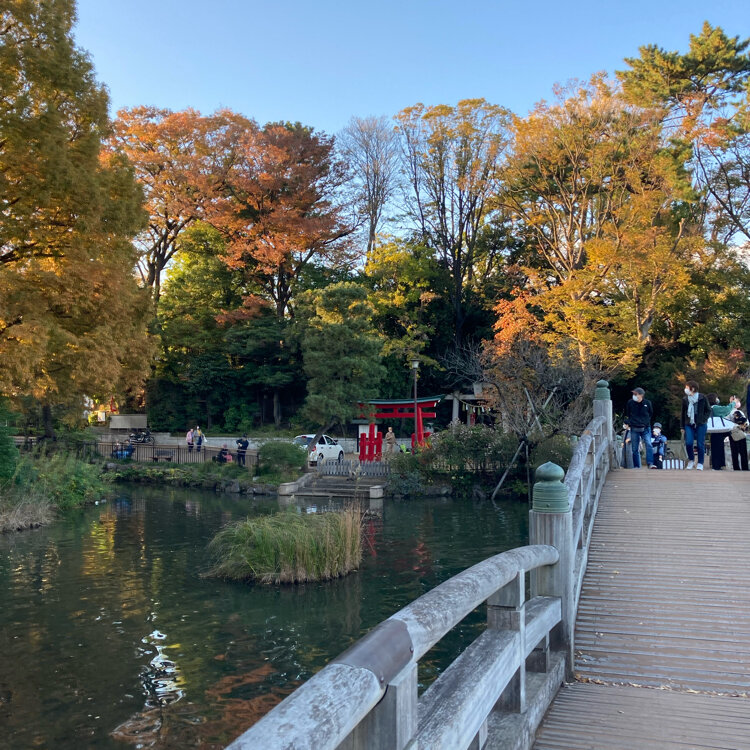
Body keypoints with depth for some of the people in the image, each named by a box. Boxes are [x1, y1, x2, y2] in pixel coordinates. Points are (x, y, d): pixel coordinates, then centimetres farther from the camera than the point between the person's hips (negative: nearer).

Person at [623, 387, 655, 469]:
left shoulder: (647, 403, 0)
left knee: (648, 444, -18)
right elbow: (627, 415, 13)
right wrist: (627, 423, 5)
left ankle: (650, 464, -21)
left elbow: (651, 414, 16)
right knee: (635, 448, 3)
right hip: (634, 429, 1)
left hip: (645, 429, -1)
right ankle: (636, 466, 11)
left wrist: (646, 421, 9)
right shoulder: (630, 403, 0)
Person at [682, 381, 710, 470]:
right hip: (689, 424, 2)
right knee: (688, 443, -11)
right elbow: (683, 413, 11)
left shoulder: (702, 398, -2)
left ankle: (700, 464, 10)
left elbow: (708, 410, 5)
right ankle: (691, 460, 11)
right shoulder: (685, 399, 6)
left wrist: (703, 420, -10)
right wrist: (683, 426, 10)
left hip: (701, 425, -2)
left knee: (700, 444, -1)